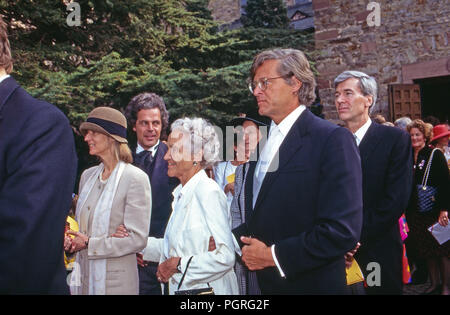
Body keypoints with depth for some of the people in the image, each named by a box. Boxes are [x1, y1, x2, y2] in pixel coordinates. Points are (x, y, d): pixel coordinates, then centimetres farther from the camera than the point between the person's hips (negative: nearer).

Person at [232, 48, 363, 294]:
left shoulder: (332, 139, -14)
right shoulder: (263, 140, 10)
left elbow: (343, 230, -22)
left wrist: (274, 255, -17)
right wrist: (231, 239, -1)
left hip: (310, 283, -7)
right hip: (262, 283, 7)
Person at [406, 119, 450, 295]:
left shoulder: (435, 155, -6)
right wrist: (407, 211, 8)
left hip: (435, 211, -5)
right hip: (415, 213, 5)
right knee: (426, 250, 9)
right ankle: (434, 284, 19)